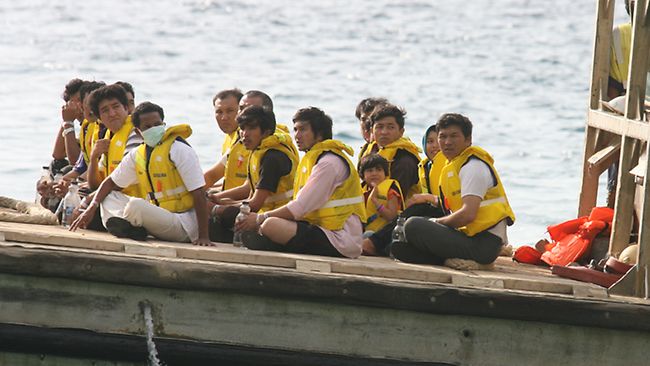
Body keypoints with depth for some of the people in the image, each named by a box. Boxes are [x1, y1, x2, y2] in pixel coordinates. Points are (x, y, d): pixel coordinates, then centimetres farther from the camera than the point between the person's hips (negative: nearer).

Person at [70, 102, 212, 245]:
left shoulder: (178, 150, -13)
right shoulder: (137, 154, 7)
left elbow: (199, 194, -17)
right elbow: (111, 182, 18)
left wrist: (203, 236, -24)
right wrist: (92, 207, 0)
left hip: (185, 225, -8)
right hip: (159, 216, 8)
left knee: (135, 205, -31)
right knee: (109, 197, 6)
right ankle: (130, 228, -18)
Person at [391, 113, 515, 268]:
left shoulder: (473, 167, -12)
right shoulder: (454, 165, 20)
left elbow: (468, 214, -22)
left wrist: (437, 222, -7)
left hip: (484, 244, -11)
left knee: (414, 226, -20)